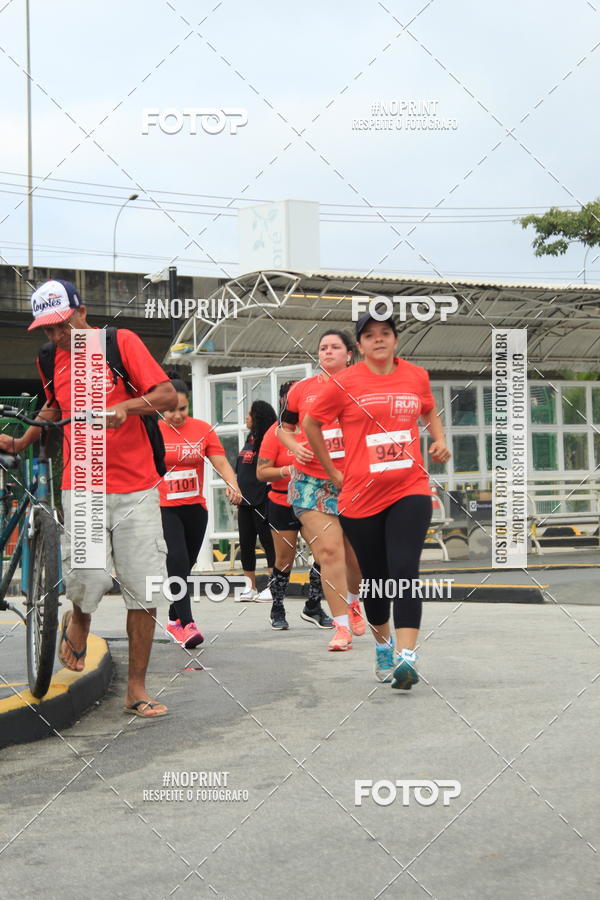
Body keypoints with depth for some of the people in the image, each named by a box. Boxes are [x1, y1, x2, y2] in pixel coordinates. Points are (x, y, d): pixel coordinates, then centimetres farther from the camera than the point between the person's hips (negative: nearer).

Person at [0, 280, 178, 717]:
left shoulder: (120, 341, -3)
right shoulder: (52, 361, 9)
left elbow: (168, 396, -8)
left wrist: (124, 406, -24)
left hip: (136, 487, -2)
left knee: (144, 592, -2)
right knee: (89, 578, -16)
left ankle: (137, 690, 12)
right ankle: (79, 620, 20)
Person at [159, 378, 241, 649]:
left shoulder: (203, 429, 2)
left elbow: (221, 462, -4)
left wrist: (232, 483, -23)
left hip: (195, 507, 4)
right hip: (163, 509, -3)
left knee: (185, 565, 13)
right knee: (177, 560, -20)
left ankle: (174, 621, 31)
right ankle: (187, 624, -22)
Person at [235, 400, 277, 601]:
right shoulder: (249, 441, 14)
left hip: (261, 501, -9)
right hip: (245, 501, 9)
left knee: (268, 543, -3)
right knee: (246, 544, 11)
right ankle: (251, 588, 19)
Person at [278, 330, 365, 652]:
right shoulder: (302, 389, 6)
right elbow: (285, 428, 18)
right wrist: (297, 448, -3)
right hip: (311, 479, 0)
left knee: (354, 552, 10)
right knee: (329, 550, -10)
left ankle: (352, 602, 41)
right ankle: (341, 626, -5)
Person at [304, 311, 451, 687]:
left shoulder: (417, 376, 6)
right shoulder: (345, 383, -3)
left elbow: (430, 412, 27)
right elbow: (311, 424, 8)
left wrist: (440, 441, 9)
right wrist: (333, 472, 6)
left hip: (410, 491, 1)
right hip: (361, 497, 0)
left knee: (405, 572, -16)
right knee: (375, 578, 11)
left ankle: (406, 658, -17)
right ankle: (383, 645, 35)